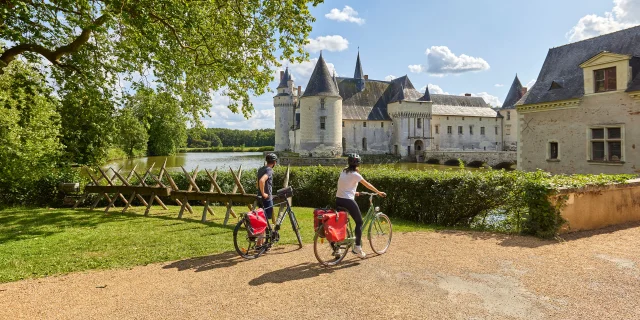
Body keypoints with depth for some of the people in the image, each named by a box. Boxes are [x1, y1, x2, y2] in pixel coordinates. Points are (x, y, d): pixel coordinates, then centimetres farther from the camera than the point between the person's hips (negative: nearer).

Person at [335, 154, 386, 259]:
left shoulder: (343, 172, 13)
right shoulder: (355, 174, -7)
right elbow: (368, 185, -1)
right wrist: (379, 192, 9)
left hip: (338, 200, 7)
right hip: (348, 201, -7)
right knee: (359, 222, 8)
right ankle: (358, 247, 5)